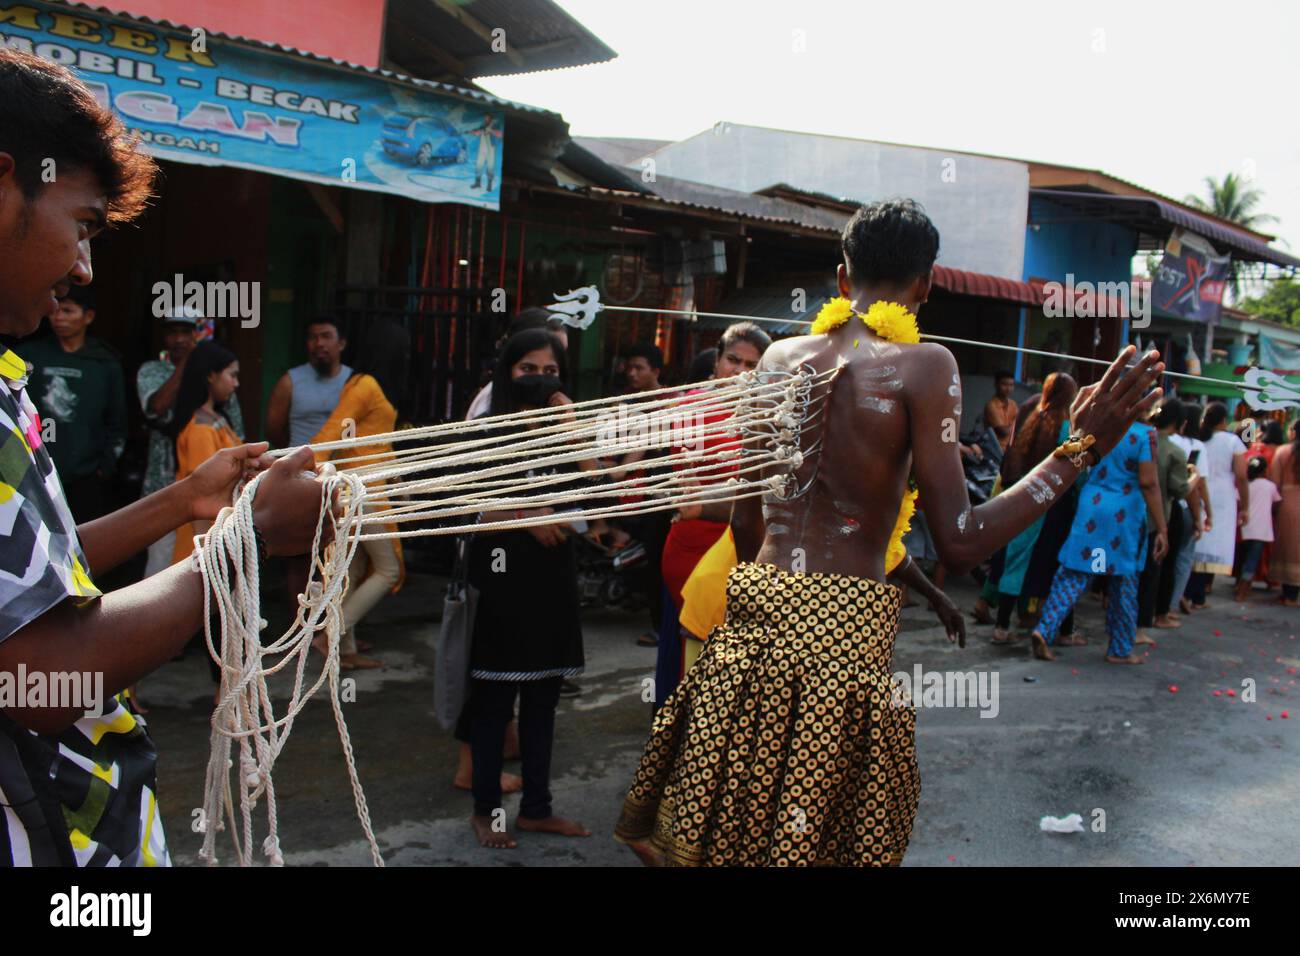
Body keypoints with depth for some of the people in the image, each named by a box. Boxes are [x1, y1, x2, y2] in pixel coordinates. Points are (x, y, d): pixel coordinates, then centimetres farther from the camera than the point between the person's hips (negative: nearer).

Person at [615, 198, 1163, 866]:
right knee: (808, 837, 10)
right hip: (847, 617, -4)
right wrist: (1080, 448, -6)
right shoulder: (923, 364, -6)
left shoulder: (781, 356, 9)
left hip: (754, 605, 5)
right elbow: (959, 544, -11)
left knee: (722, 829, 15)